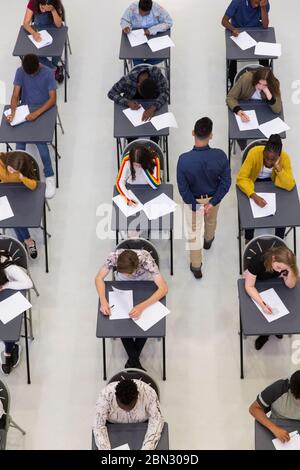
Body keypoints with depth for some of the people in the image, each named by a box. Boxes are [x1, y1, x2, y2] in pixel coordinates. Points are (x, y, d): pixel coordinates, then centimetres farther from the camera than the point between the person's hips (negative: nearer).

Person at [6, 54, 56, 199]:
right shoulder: (20, 72, -6)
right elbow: (15, 95, -7)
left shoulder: (48, 73, -14)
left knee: (40, 140, -24)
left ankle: (49, 176, -9)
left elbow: (53, 99, -16)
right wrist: (13, 112, -26)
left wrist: (37, 113, -29)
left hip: (43, 111, -2)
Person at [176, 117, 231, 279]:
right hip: (213, 198, 2)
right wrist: (213, 202, -13)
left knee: (193, 232, 19)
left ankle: (196, 267, 32)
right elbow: (226, 182, -20)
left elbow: (183, 188, -24)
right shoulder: (220, 155, -29)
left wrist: (195, 206, -11)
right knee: (211, 221, 34)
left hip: (193, 200, -2)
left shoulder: (184, 159, -33)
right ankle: (208, 241, 65)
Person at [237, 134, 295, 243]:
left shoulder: (284, 157, -27)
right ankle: (249, 239, 6)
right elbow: (241, 178, -32)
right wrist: (254, 196, -45)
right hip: (254, 182, -1)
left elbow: (290, 186, -30)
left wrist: (278, 168, -42)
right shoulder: (254, 152, -33)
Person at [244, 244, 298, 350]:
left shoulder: (284, 264, -29)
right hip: (255, 283, -3)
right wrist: (262, 304, -46)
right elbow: (249, 286, -34)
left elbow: (290, 285, -23)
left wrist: (290, 270, -43)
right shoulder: (257, 261, -39)